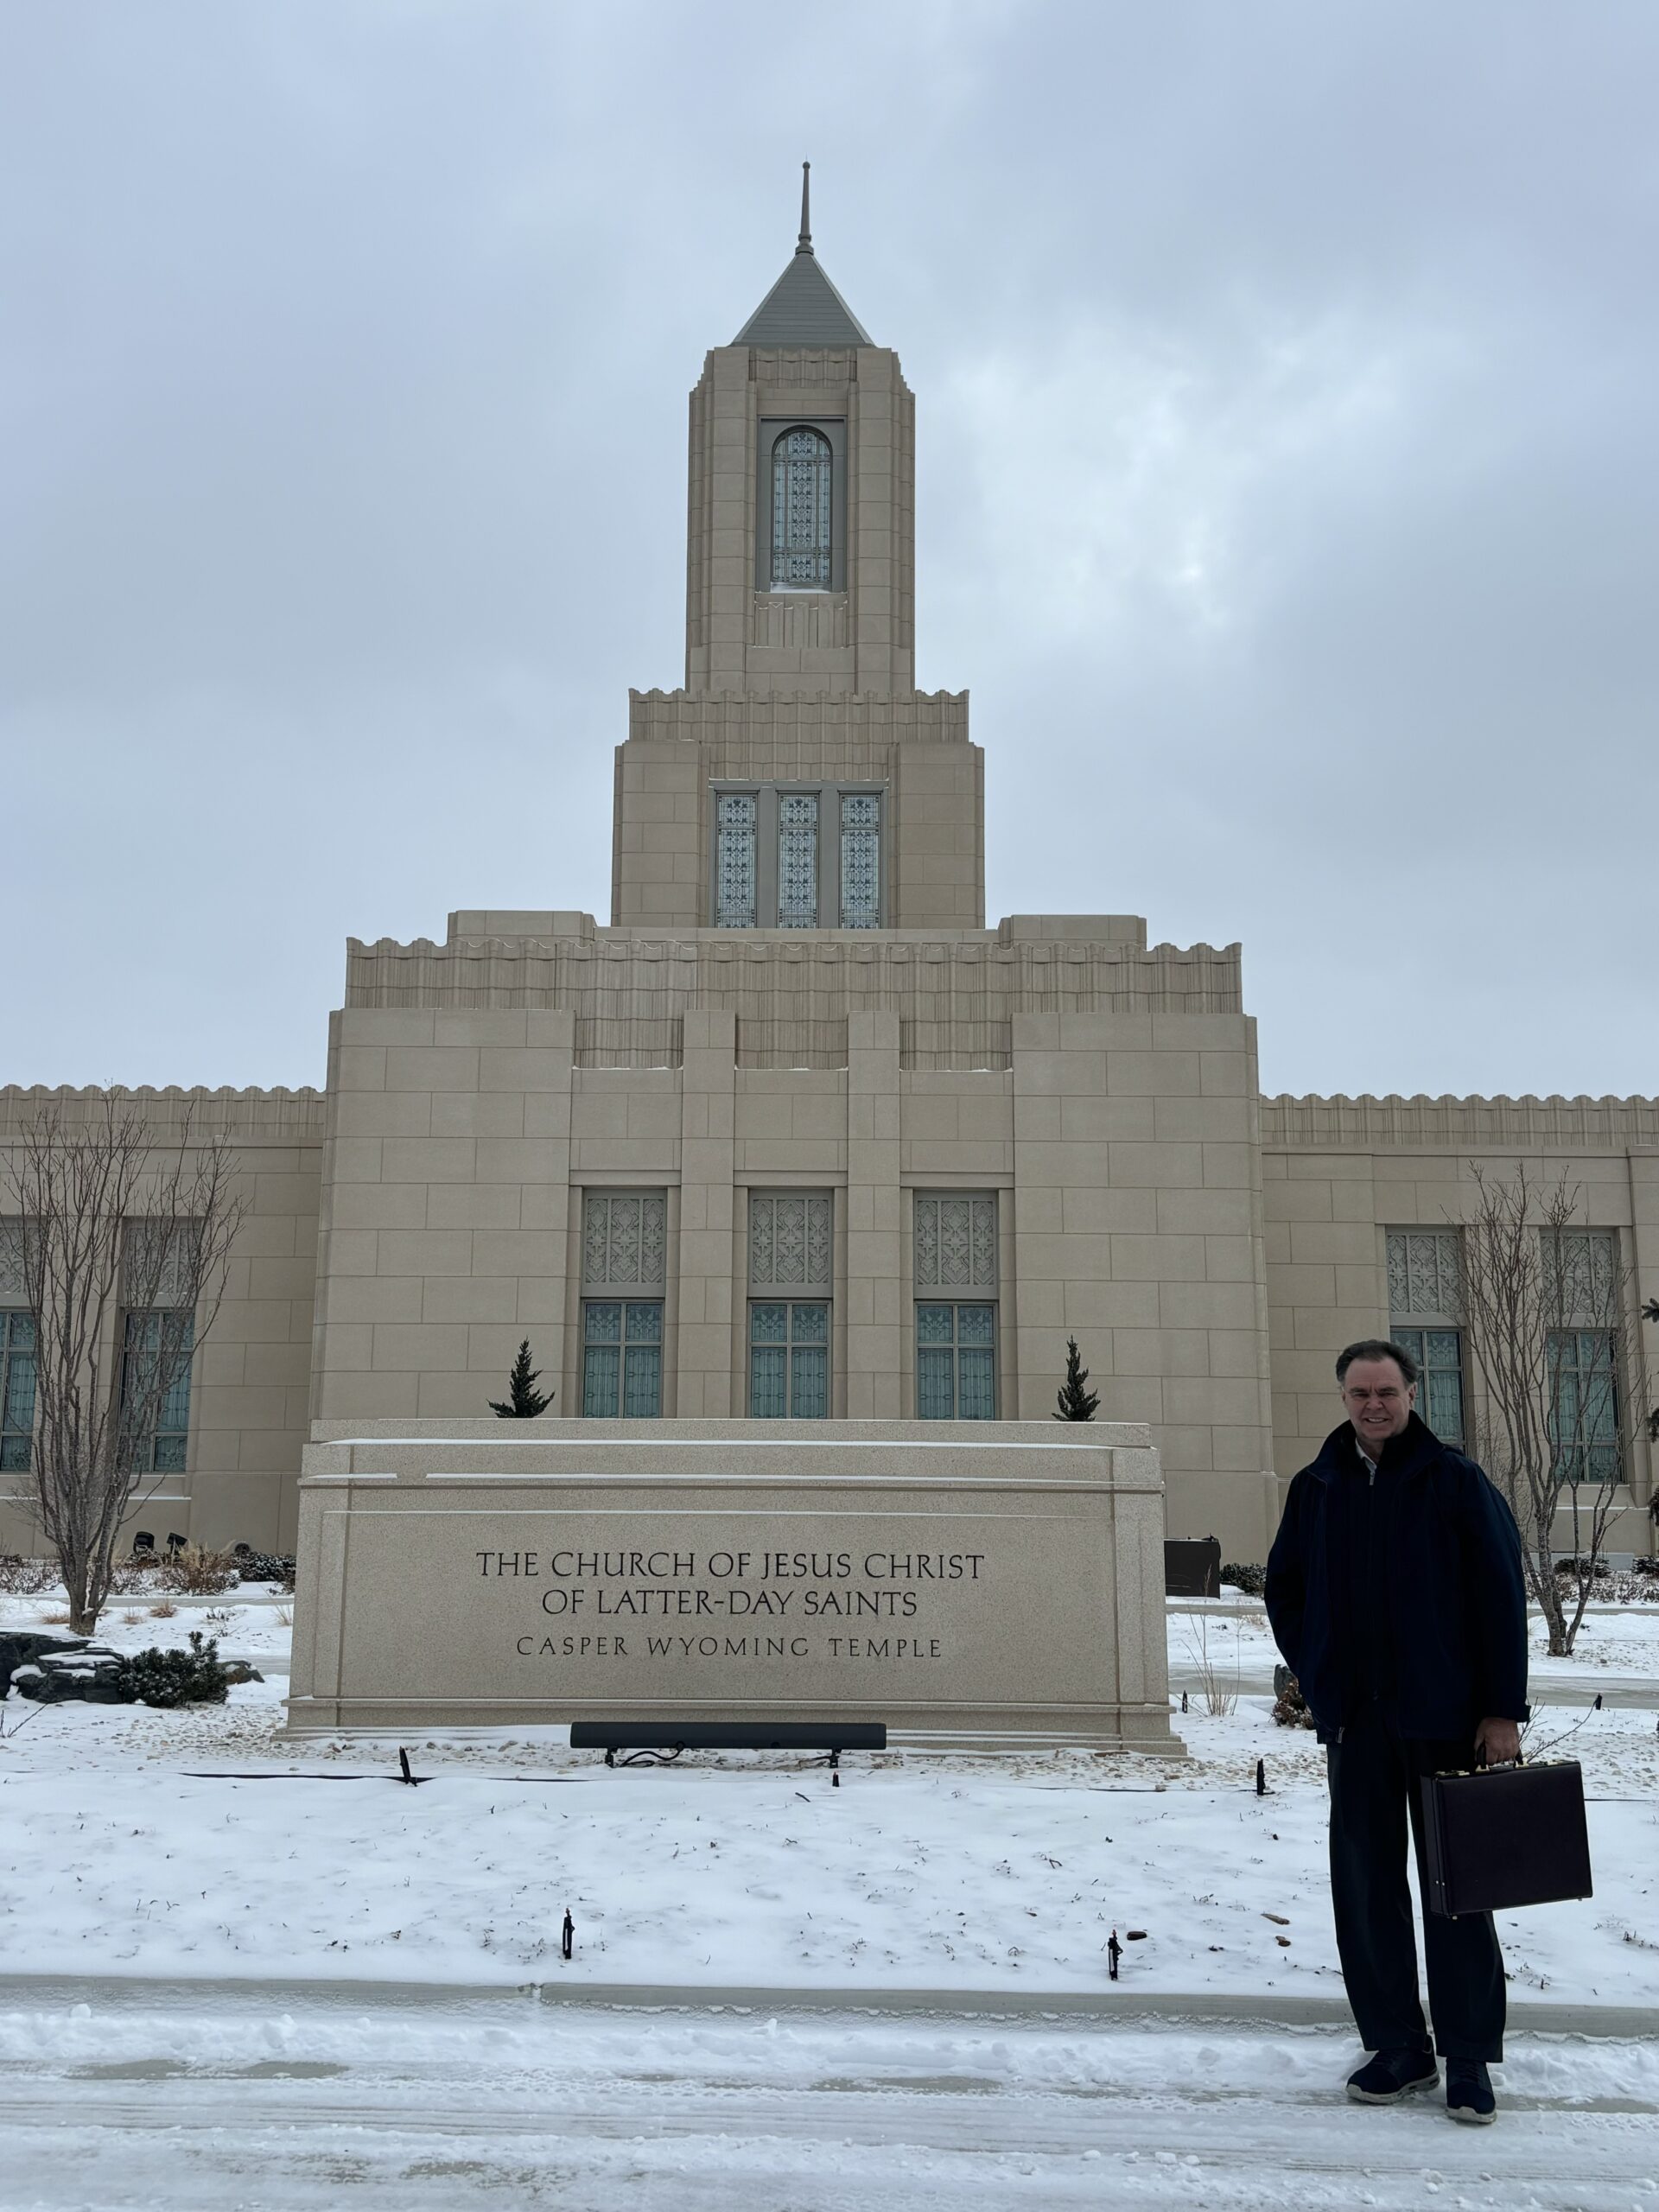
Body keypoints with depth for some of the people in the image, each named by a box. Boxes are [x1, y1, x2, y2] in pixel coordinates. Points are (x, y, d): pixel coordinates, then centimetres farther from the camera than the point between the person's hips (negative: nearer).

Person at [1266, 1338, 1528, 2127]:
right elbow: (1283, 1588, 18)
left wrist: (1503, 1709, -9)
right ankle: (1397, 2046, 19)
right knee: (1365, 1882, 7)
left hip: (1444, 1716, -3)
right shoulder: (1316, 1489, 7)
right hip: (1355, 1721, 4)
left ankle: (1469, 2059, 12)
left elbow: (1502, 1597, -5)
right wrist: (1316, 1677, 7)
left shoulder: (1454, 1482, -4)